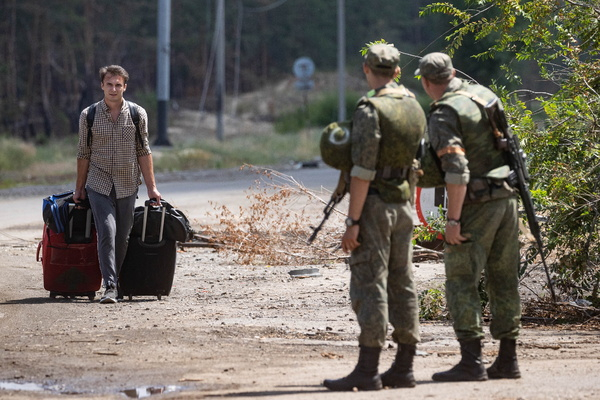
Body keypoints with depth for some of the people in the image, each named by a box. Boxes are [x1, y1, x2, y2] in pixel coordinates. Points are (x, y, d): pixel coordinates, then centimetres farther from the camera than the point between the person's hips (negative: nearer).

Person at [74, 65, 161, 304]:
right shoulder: (89, 116, 1)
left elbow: (143, 152, 5)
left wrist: (151, 187, 2)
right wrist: (79, 189, 9)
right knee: (107, 233, -15)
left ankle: (116, 280, 21)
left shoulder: (138, 114, 2)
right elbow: (83, 154, 7)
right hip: (99, 185, -1)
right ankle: (110, 287, -18)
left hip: (127, 186, 1)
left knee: (122, 238, 5)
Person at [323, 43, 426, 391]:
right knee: (402, 284, 10)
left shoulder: (370, 110, -15)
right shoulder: (416, 109, 9)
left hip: (374, 205, -8)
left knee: (369, 285, -8)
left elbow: (363, 171, -19)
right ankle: (404, 368, 11)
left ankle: (368, 371, -10)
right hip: (404, 206, 8)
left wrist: (352, 222, -18)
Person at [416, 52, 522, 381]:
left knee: (461, 282, -4)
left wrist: (453, 218, -20)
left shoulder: (445, 113, -13)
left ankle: (471, 362, -10)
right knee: (503, 280, 11)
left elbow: (457, 170, -22)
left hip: (476, 203, -8)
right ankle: (507, 360, 13)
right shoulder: (483, 93, 11)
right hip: (507, 196, 8)